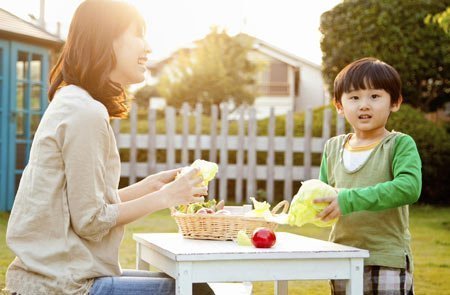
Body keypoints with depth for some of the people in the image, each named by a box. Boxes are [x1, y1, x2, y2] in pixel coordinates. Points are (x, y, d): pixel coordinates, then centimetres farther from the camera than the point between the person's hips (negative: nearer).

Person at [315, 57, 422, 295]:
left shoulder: (400, 145, -7)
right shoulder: (333, 147, 8)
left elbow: (409, 187, -23)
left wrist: (350, 199, -29)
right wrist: (309, 202, -8)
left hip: (387, 261, -5)